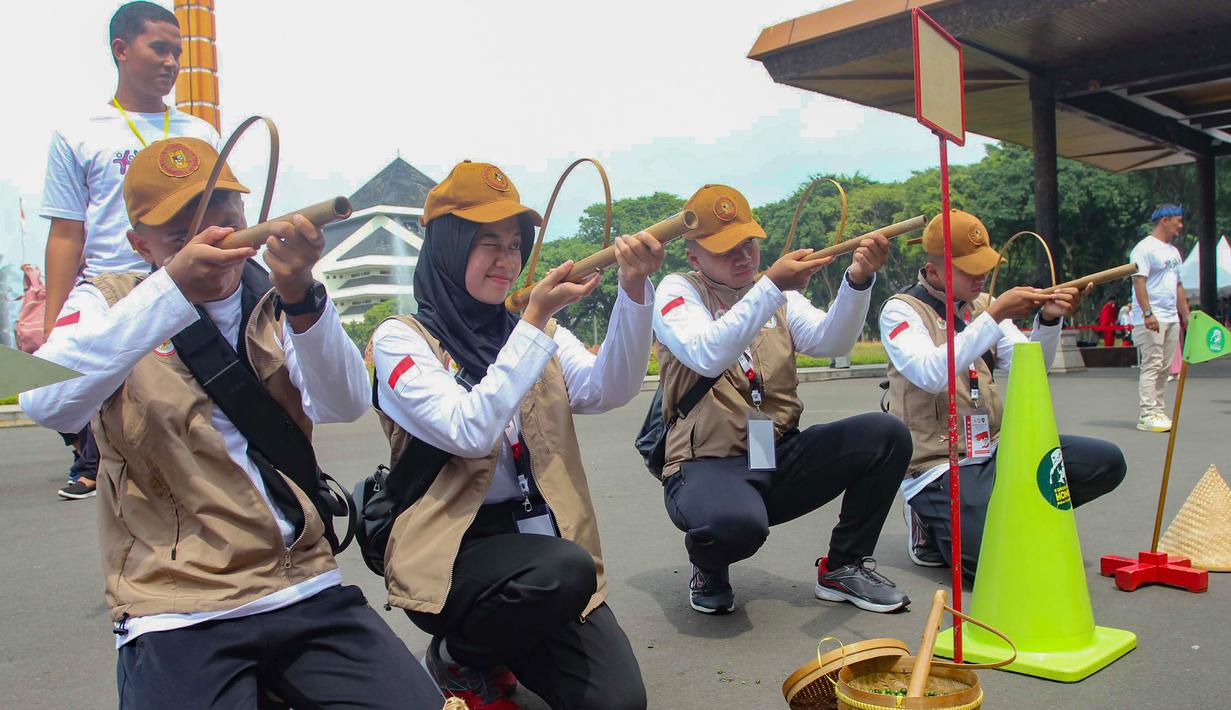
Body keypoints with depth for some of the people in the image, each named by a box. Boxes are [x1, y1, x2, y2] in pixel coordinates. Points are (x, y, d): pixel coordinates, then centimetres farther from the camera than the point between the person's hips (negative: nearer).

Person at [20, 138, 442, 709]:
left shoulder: (275, 303, 8)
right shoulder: (108, 303, 4)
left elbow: (345, 404, -10)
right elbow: (47, 404, -17)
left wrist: (300, 295, -27)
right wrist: (173, 289, -27)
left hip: (310, 592, 2)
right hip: (178, 612, -1)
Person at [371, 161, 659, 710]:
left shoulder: (537, 331, 12)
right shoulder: (401, 338, -3)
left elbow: (607, 390, -8)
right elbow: (468, 431, -19)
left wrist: (634, 289, -22)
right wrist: (536, 319, -18)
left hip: (544, 541, 5)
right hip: (451, 549, -4)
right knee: (567, 569, -34)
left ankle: (507, 649, 18)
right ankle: (460, 658, -2)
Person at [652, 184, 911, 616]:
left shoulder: (780, 292, 12)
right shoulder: (678, 290, -2)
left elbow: (829, 341, -6)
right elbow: (708, 357, -21)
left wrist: (858, 281, -24)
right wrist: (772, 287, -27)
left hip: (780, 459, 6)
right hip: (707, 464, -5)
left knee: (887, 435, -12)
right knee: (737, 521, -39)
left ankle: (844, 566, 7)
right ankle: (709, 572, 1)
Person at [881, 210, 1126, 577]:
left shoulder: (983, 304, 11)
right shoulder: (900, 310, -8)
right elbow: (931, 374, -25)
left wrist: (1048, 320, -12)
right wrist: (994, 316, -25)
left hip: (996, 450, 7)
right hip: (939, 465, -7)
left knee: (1107, 462, -5)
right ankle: (933, 527, 7)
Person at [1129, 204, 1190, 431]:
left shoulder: (1173, 251, 20)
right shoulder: (1145, 248, -8)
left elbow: (1178, 286, 24)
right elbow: (1139, 281, -17)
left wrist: (1186, 316, 20)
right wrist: (1147, 313, -25)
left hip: (1171, 319, 9)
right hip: (1150, 319, -9)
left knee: (1164, 368, 9)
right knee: (1151, 366, -10)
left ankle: (1158, 411, 14)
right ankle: (1147, 415, -10)